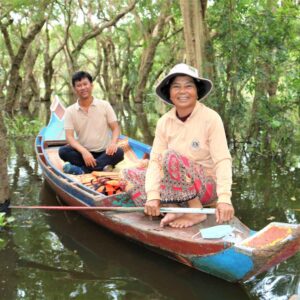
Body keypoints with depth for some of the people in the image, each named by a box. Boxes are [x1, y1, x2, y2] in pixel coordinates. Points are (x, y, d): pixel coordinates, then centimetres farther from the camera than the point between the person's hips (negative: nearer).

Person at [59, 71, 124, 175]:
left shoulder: (104, 105, 0)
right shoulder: (70, 111, -1)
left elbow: (115, 128, -1)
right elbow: (69, 136, -9)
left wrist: (113, 143, -25)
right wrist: (84, 151, -28)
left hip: (104, 152, 0)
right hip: (83, 152, 0)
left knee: (119, 153, -30)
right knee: (63, 151, -26)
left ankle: (82, 169, -33)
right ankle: (100, 167, -31)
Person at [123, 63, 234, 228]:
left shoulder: (211, 118, -14)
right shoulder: (164, 121, -2)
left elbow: (222, 161, -21)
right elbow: (155, 160, -10)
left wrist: (224, 199, -35)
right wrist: (153, 196, -25)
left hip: (206, 187, -5)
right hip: (178, 189, 5)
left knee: (171, 157, -30)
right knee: (130, 176, -9)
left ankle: (197, 212, -17)